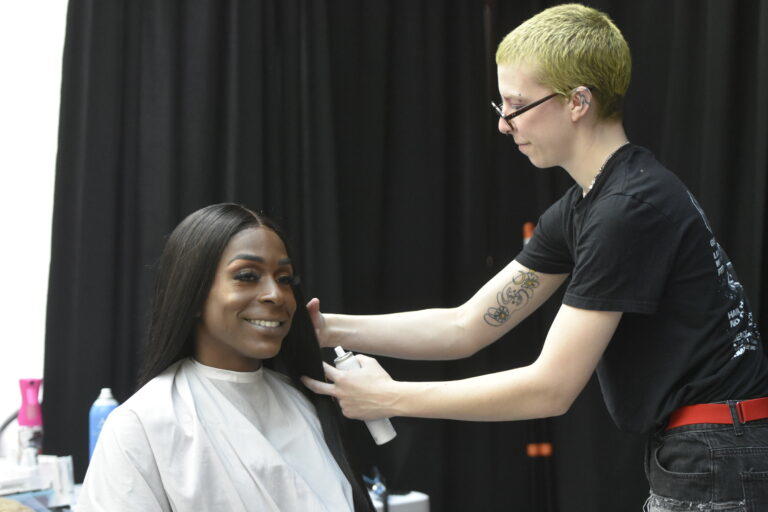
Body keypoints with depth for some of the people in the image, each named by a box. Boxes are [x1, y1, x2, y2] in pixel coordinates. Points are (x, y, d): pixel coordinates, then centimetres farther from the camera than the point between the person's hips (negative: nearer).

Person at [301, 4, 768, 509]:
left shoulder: (632, 209, -20)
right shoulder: (580, 208, 10)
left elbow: (551, 387, -20)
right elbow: (467, 325, 10)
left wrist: (390, 398, -15)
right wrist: (329, 328, 0)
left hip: (718, 470, -9)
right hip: (688, 457, 9)